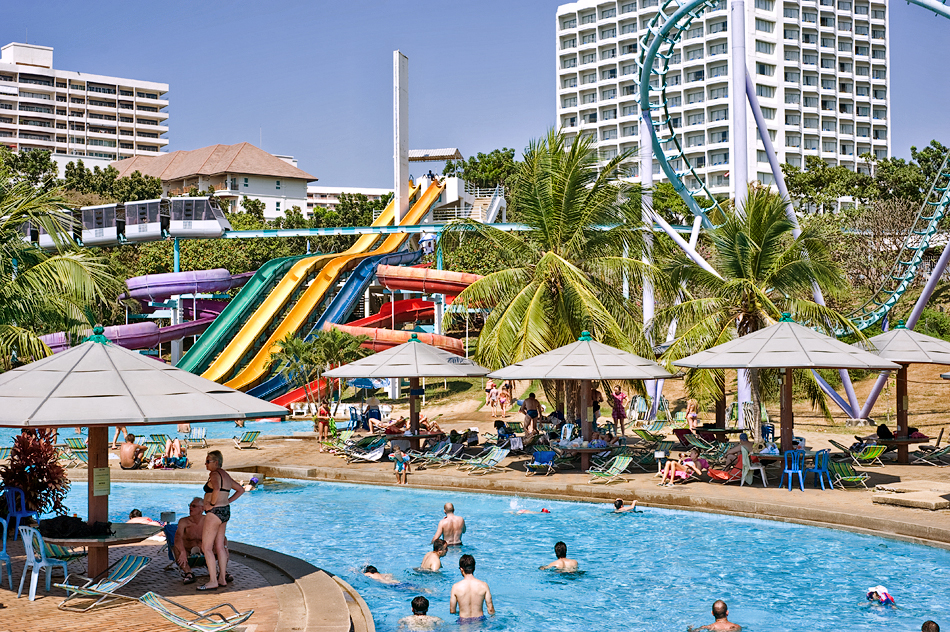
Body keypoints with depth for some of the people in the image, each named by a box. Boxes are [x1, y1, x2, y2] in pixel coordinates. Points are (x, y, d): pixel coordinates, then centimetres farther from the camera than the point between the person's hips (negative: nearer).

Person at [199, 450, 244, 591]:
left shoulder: (215, 474, -15)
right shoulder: (225, 475, 14)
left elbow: (216, 489, -37)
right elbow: (240, 490, 25)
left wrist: (212, 504, -23)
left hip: (215, 512, -10)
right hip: (225, 512, 10)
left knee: (206, 548, -5)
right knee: (219, 547, 15)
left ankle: (213, 582, -5)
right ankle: (222, 579, 19)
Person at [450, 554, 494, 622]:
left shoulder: (456, 587, -10)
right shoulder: (484, 585, -8)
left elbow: (452, 611, -1)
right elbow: (491, 609, -2)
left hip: (463, 622, 0)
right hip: (479, 620, 0)